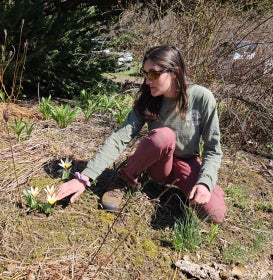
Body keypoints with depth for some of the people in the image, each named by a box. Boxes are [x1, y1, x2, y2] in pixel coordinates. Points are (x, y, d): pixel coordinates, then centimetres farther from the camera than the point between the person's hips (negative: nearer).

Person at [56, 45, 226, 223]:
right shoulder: (147, 101, -14)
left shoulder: (202, 98, -19)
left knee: (215, 214, -28)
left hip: (188, 164, 0)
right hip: (158, 164, 0)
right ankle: (125, 180, -11)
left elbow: (213, 149, -14)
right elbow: (119, 139, -22)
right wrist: (85, 177, -31)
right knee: (164, 135, -35)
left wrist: (205, 183, -31)